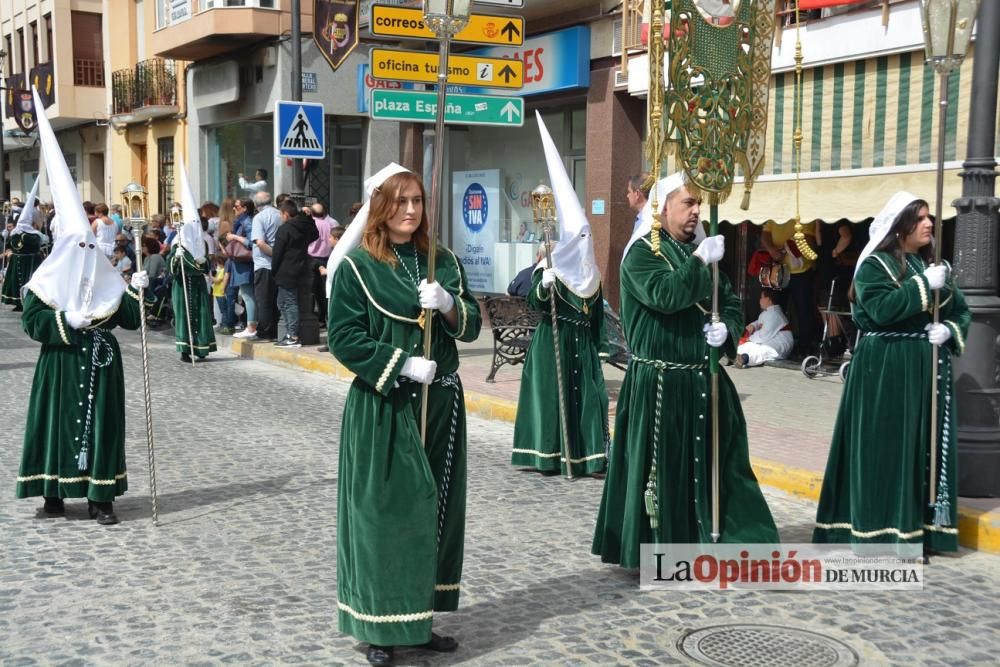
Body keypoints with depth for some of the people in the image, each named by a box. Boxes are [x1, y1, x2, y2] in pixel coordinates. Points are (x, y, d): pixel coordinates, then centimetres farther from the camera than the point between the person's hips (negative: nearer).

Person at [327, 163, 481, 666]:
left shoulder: (443, 262, 10)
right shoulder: (356, 266, -5)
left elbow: (471, 326, 8)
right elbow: (342, 337, -10)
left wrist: (448, 305, -12)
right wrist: (402, 364, -17)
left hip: (441, 403, 5)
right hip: (383, 406, -5)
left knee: (434, 509, 9)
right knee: (385, 511, -4)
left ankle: (420, 619, 20)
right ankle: (381, 627, 7)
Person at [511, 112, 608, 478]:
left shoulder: (591, 273, 10)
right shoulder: (547, 268, -6)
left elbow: (597, 312, 16)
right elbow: (535, 303, -17)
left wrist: (598, 344, 14)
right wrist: (543, 285, -36)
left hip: (582, 342, 5)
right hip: (552, 341, -5)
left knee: (586, 395, 2)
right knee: (552, 394, -3)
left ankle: (585, 453, 6)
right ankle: (550, 454, 4)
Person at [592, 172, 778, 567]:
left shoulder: (700, 250, 14)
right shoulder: (643, 252, -5)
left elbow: (732, 304, 15)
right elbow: (665, 296, -23)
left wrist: (726, 329, -5)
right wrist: (699, 261, -18)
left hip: (703, 379, 6)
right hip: (659, 382, -6)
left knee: (711, 461, 8)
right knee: (662, 464, -1)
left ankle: (708, 541, 17)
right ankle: (656, 549, 10)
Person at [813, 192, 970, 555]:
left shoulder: (933, 264, 13)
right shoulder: (875, 265, -6)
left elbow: (962, 311, 12)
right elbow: (882, 308, -22)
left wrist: (949, 330, -8)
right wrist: (924, 285, -20)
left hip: (928, 369, 7)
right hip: (885, 370, -6)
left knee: (925, 445, 8)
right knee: (886, 447, -4)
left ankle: (918, 525, 16)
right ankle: (879, 529, 3)